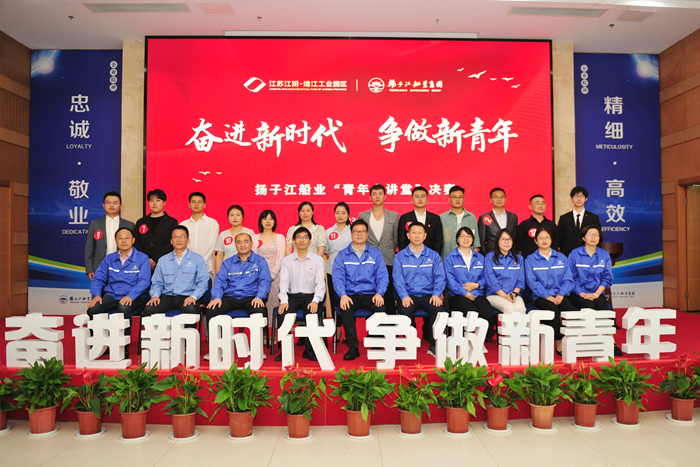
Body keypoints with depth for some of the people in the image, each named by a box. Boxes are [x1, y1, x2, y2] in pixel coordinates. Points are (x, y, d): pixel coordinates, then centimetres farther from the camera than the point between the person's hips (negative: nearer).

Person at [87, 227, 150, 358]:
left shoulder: (142, 258, 3)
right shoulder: (109, 259, 16)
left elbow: (144, 281, -9)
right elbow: (98, 279, 12)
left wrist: (130, 296, -25)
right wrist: (96, 295, -9)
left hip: (133, 298, -4)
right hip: (111, 296, 4)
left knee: (123, 309, -37)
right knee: (92, 309, -25)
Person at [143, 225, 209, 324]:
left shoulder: (197, 259, 9)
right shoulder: (163, 260, 20)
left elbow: (203, 282, 1)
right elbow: (157, 282, 19)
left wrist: (193, 297, -16)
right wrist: (155, 295, -2)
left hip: (187, 297, -3)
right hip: (167, 296, 3)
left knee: (190, 309, -37)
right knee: (148, 309, -26)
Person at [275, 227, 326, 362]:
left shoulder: (317, 259, 7)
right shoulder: (287, 260, 11)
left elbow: (320, 283, 0)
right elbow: (283, 282, 2)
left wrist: (315, 301, -17)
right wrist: (284, 301, -14)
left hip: (310, 296, -1)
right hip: (292, 296, 1)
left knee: (313, 314, -31)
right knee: (283, 313, -28)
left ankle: (309, 350, -16)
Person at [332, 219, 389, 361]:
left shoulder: (376, 254, 15)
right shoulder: (342, 255, 12)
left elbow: (383, 276, 6)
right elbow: (338, 277, 0)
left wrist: (379, 293, -13)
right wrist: (343, 295, -18)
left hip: (370, 294, 1)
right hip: (350, 295, 0)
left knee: (381, 308, -31)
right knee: (345, 309, -33)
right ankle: (353, 347, -23)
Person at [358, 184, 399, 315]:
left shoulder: (394, 216, 10)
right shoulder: (362, 216, 10)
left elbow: (396, 238, 14)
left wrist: (390, 253, 11)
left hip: (388, 261, 0)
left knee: (389, 296, 0)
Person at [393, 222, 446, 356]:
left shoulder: (433, 255, 13)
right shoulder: (400, 256, 9)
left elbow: (440, 277, 5)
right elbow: (398, 278, 0)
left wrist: (436, 294, -13)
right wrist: (404, 296, -17)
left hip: (428, 295, 1)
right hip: (409, 295, -1)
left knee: (438, 309, -30)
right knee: (405, 310, -33)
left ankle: (433, 345, -14)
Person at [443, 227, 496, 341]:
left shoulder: (480, 257, 22)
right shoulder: (449, 257, 9)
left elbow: (485, 277, 16)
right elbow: (450, 279, -1)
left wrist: (476, 285, -6)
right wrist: (464, 293, -12)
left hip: (477, 294, 3)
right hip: (457, 295, -3)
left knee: (487, 312, -29)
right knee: (471, 311, -35)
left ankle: (488, 335, -2)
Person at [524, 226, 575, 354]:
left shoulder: (561, 257, 16)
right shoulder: (530, 259, 8)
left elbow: (568, 279, 8)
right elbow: (532, 282, -3)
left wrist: (561, 294, -10)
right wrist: (547, 296, -15)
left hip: (560, 295, 2)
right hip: (541, 297, -2)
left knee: (569, 308, -31)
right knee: (552, 308, -33)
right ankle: (558, 342, -21)